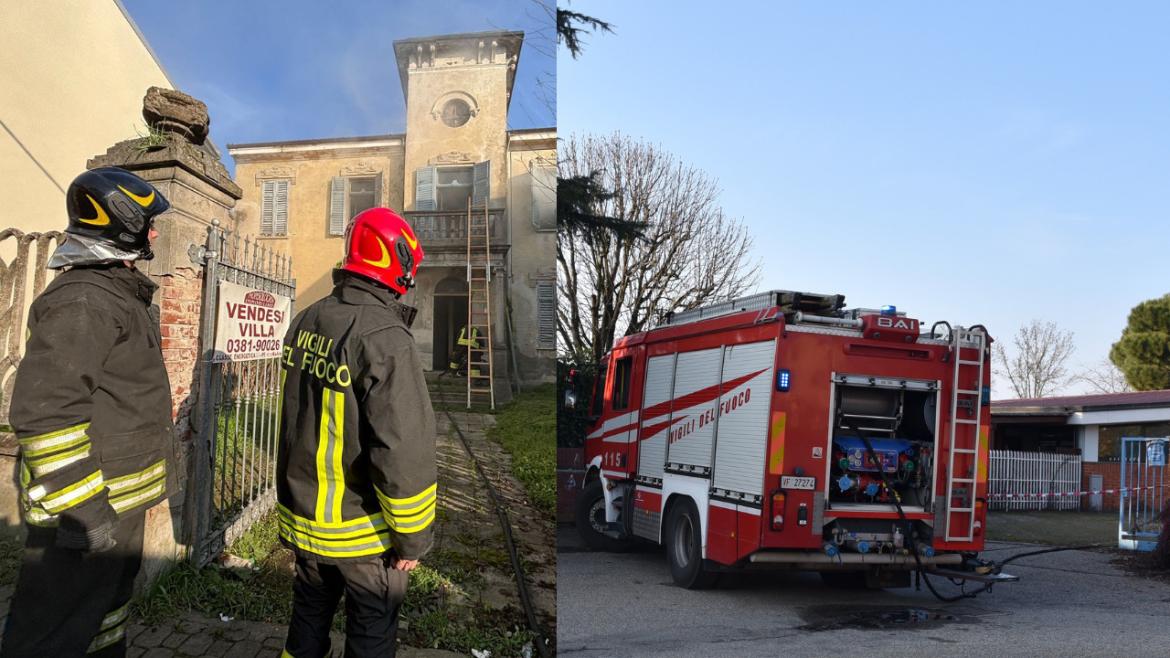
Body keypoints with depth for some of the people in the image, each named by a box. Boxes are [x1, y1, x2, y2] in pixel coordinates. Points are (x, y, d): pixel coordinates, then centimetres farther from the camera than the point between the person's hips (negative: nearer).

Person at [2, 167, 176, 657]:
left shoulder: (118, 294, 15)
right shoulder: (83, 300, -19)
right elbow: (44, 412, -27)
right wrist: (82, 508, -26)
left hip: (120, 501, 10)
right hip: (87, 508, -10)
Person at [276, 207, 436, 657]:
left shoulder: (306, 322, -1)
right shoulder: (386, 338, -26)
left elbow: (293, 419, 10)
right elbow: (404, 452, -28)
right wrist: (413, 538, -16)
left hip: (303, 518, 7)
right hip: (363, 531, -7)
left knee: (308, 619, 24)